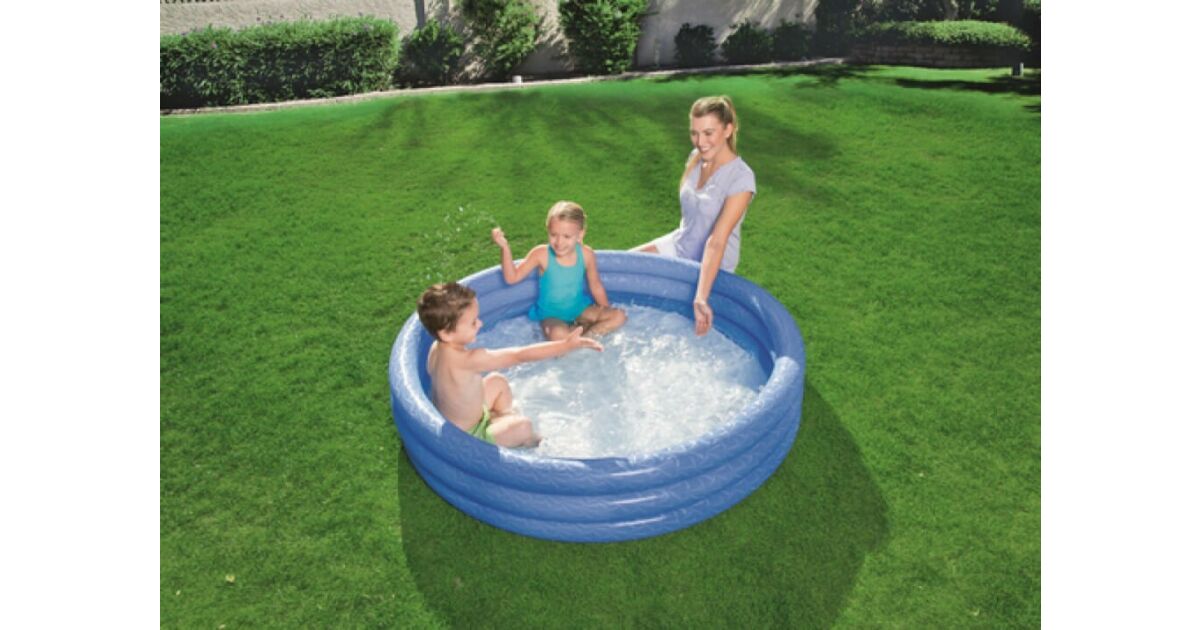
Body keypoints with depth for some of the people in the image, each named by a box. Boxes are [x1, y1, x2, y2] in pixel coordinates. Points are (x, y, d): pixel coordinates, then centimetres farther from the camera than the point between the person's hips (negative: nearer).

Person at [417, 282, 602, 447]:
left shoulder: (437, 348, -12)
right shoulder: (467, 360, -38)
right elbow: (519, 355, -38)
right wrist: (566, 345, -37)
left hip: (447, 421, 9)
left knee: (497, 382, 16)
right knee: (523, 427, -11)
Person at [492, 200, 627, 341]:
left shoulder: (586, 254, -12)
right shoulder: (542, 254, -18)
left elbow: (595, 286, 3)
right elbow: (512, 278, -19)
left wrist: (606, 309, 3)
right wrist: (504, 247, -31)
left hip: (580, 308, 4)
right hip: (551, 314, -3)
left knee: (618, 316, -11)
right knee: (558, 334, -36)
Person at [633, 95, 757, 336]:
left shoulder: (741, 178, -27)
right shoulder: (696, 158, -7)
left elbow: (717, 242, -34)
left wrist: (700, 298, -39)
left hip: (710, 263, -6)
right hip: (678, 244, 7)